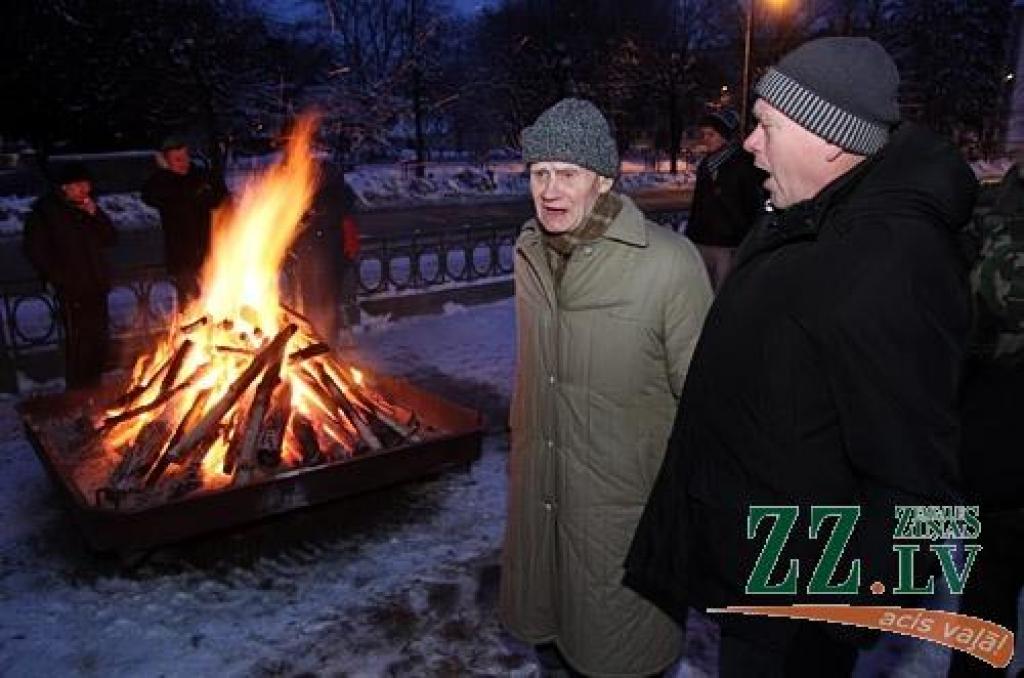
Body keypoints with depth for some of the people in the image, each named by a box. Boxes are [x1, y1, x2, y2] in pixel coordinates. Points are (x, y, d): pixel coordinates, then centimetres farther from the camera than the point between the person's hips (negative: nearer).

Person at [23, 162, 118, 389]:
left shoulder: (87, 207, 9)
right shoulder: (45, 210, -6)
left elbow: (110, 238, 6)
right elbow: (35, 249, -5)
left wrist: (95, 214, -9)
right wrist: (59, 278, -9)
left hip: (97, 285, 6)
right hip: (72, 289, -5)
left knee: (99, 340, 12)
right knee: (78, 342, -7)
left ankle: (93, 387, 28)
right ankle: (78, 391, 6)